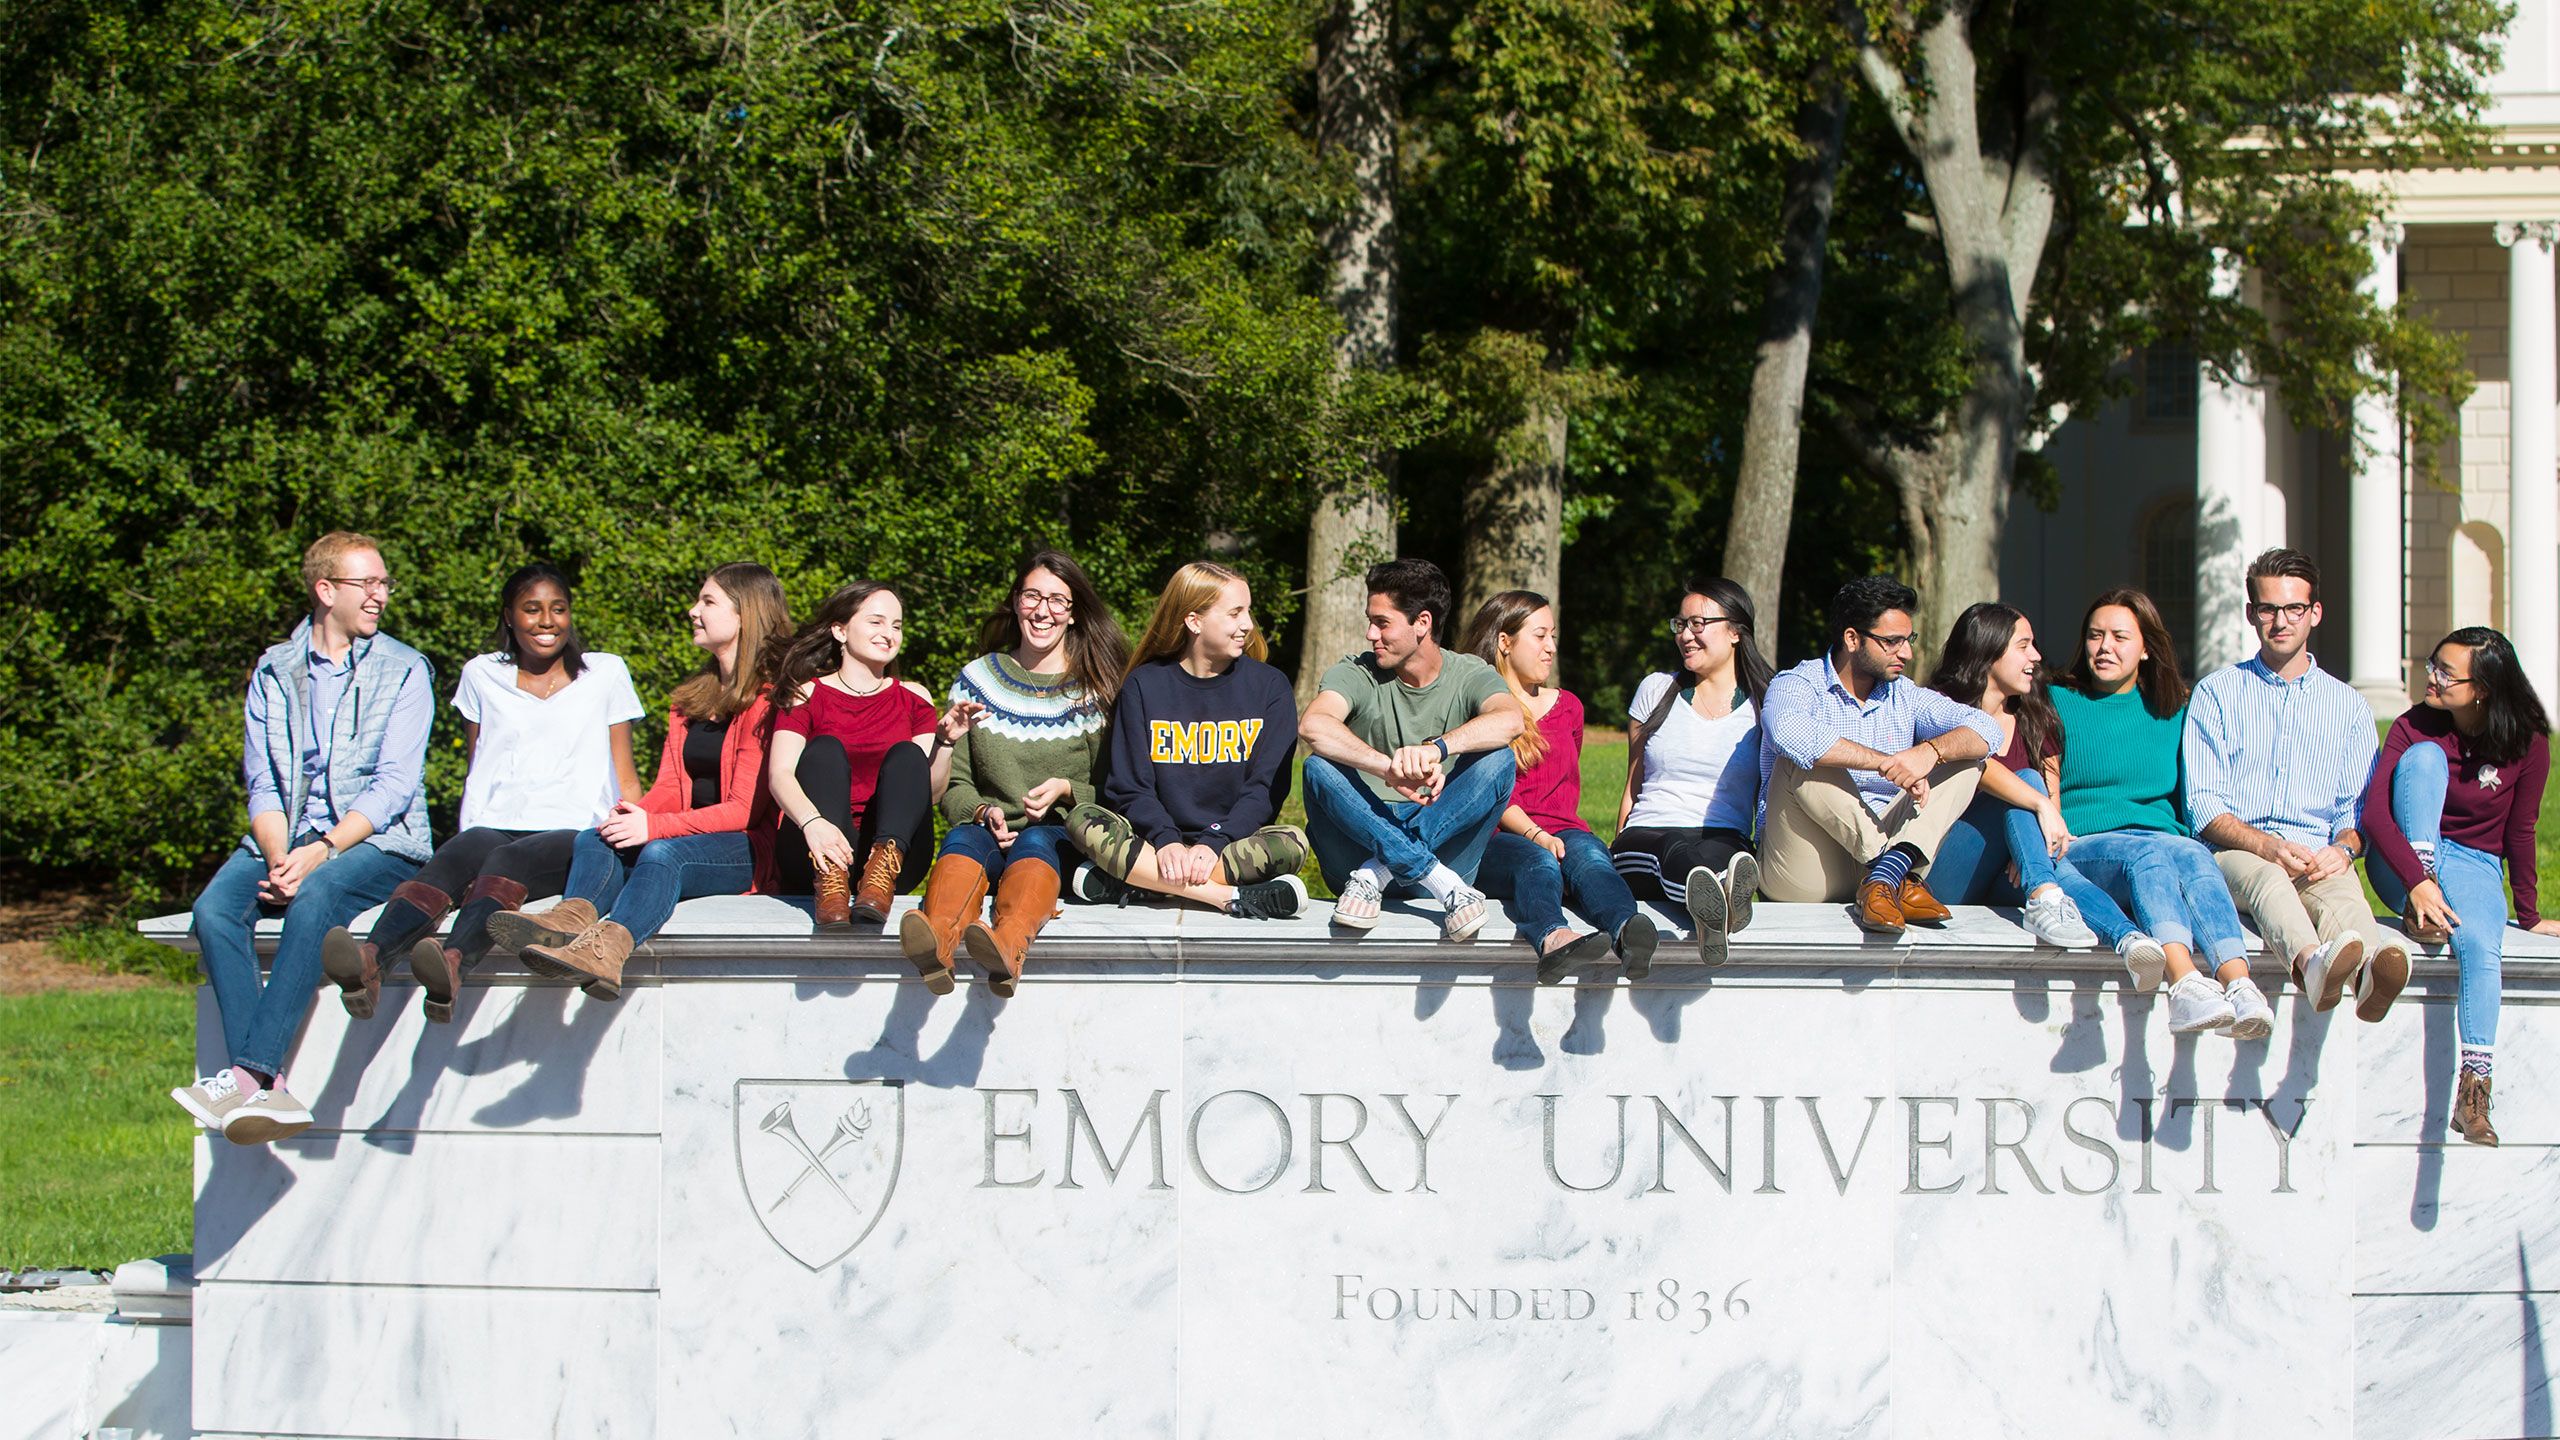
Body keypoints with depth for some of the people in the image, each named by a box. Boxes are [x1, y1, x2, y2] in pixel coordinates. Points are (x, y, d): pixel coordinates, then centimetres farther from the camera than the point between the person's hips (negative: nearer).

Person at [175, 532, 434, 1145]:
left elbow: (394, 786, -6)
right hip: (287, 838, 3)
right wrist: (279, 858, -13)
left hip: (378, 842, -3)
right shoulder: (273, 673, 13)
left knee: (314, 899, -35)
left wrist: (321, 852, -18)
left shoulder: (404, 671, 4)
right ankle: (264, 1091, -35)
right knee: (215, 908, -26)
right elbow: (262, 784, 6)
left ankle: (250, 1072, -40)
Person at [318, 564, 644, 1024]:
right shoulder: (483, 676, 22)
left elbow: (625, 778, 15)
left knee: (509, 860, -37)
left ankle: (454, 963, -66)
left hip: (575, 836, -1)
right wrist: (471, 837, 5)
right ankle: (368, 960, -63)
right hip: (494, 828, 2)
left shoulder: (606, 674, 18)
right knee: (461, 852, -35)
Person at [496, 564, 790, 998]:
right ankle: (570, 921, -51)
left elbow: (744, 808, -12)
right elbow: (669, 787, 15)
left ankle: (607, 950, -63)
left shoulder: (768, 698, -4)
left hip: (746, 851, -7)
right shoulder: (691, 698, 24)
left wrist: (655, 826, -23)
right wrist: (633, 815, -9)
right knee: (593, 840, -19)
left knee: (662, 853, -36)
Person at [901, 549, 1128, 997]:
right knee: (964, 838, -34)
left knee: (1035, 842, -37)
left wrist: (1066, 790, -10)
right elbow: (952, 785, 12)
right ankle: (937, 942, -67)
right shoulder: (978, 679, 16)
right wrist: (984, 812, -10)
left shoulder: (1096, 689, 12)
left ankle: (1008, 947, -70)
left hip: (1065, 835, -1)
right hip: (990, 830, 1)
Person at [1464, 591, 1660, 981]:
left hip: (1562, 829, 3)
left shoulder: (1567, 706, 29)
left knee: (1587, 853, -36)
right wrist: (1535, 835, -18)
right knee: (1536, 861, -40)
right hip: (1497, 838, -3)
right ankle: (1552, 940, -77)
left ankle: (1628, 932, -72)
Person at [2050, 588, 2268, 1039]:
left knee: (2194, 856, -35)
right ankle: (2185, 981, -62)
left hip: (2165, 841, 2)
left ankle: (2239, 985, -59)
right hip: (2082, 848, -2)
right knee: (2148, 853, -37)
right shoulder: (2059, 703, 15)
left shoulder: (2172, 711, 22)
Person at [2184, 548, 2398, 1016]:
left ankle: (2365, 972, -72)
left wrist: (2342, 850, -12)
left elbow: (2359, 810, 13)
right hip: (2232, 855, -1)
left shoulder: (2349, 706, 20)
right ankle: (2313, 961, -73)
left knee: (2342, 889, -36)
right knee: (2263, 874, -39)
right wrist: (2268, 845, -16)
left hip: (2318, 861, 1)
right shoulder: (2216, 692, 14)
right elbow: (2204, 804, 3)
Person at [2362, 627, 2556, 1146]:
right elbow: (2375, 812, -19)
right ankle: (2421, 912, -28)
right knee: (2424, 757, -25)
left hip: (2473, 865, 0)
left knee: (2480, 946, -36)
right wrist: (2417, 880, -32)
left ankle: (2472, 1094, -42)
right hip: (2404, 861, 1)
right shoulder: (2415, 727, -9)